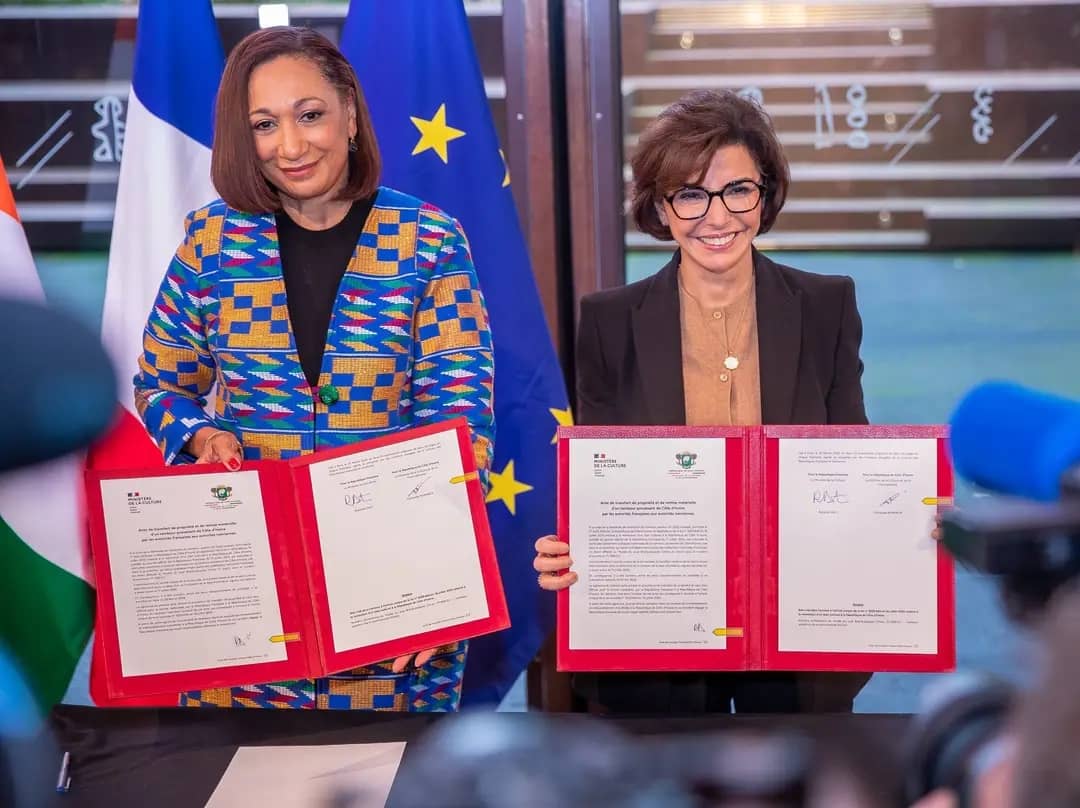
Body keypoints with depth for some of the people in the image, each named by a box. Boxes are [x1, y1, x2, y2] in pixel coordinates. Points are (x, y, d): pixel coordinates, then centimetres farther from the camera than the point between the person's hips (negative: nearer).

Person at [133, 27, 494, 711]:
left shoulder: (431, 244, -3)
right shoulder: (213, 239, 2)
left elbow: (461, 415, -8)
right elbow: (163, 385, 13)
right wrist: (204, 437, -10)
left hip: (393, 565, -1)